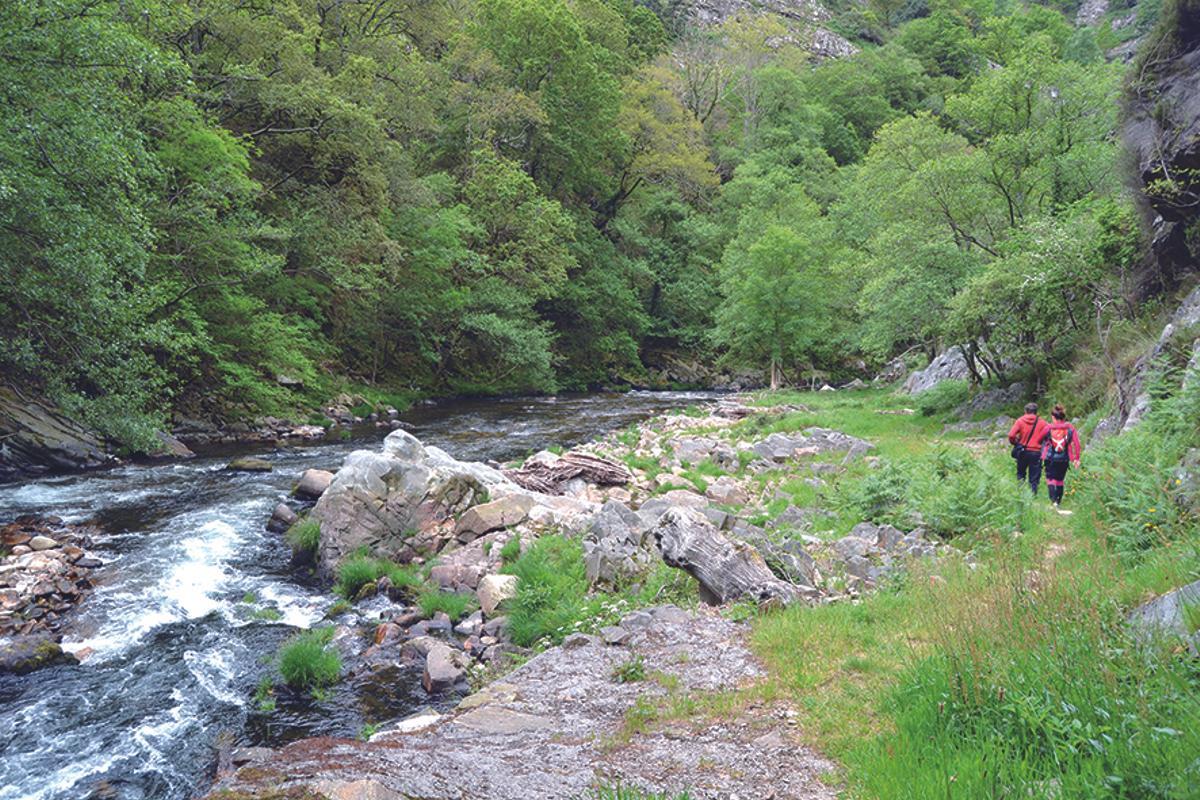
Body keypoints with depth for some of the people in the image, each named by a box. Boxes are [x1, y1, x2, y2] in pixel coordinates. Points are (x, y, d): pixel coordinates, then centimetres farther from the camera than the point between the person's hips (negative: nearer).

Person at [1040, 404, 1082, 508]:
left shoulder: (1048, 428, -6)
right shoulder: (1070, 428, -3)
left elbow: (1039, 439, 7)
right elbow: (1077, 443, -6)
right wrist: (1076, 458, -2)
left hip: (1050, 458, -2)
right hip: (1064, 459, 2)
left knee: (1050, 479, 4)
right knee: (1060, 480, 18)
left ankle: (1053, 500, -15)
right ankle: (1059, 501, 24)